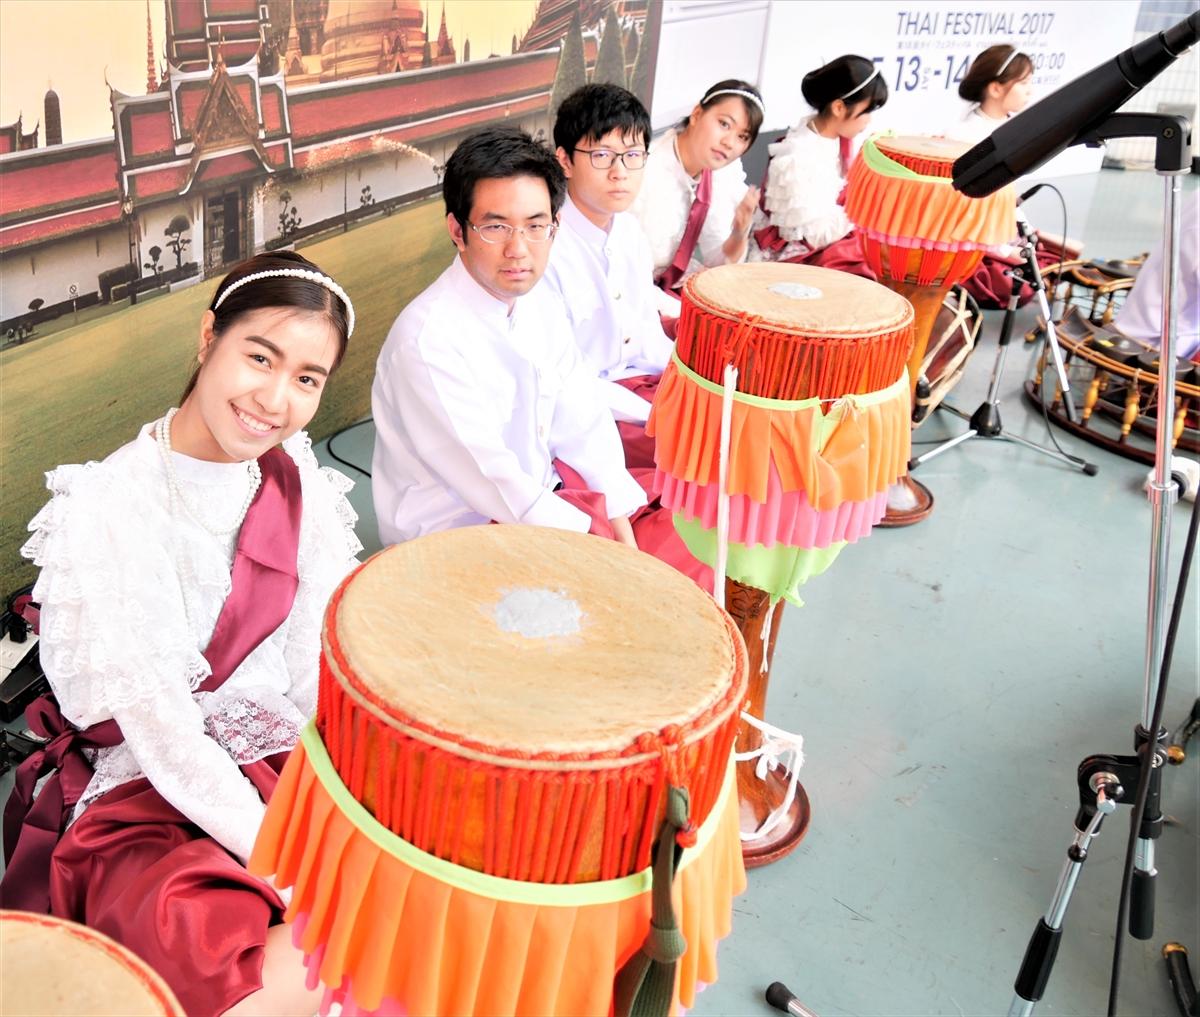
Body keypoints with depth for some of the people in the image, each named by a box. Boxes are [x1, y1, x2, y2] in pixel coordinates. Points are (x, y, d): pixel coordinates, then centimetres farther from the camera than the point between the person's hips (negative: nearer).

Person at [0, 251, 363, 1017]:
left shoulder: (303, 485, 0)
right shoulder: (103, 512, -14)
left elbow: (328, 672, -5)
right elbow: (160, 731, -17)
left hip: (294, 764, 5)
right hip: (147, 802, -4)